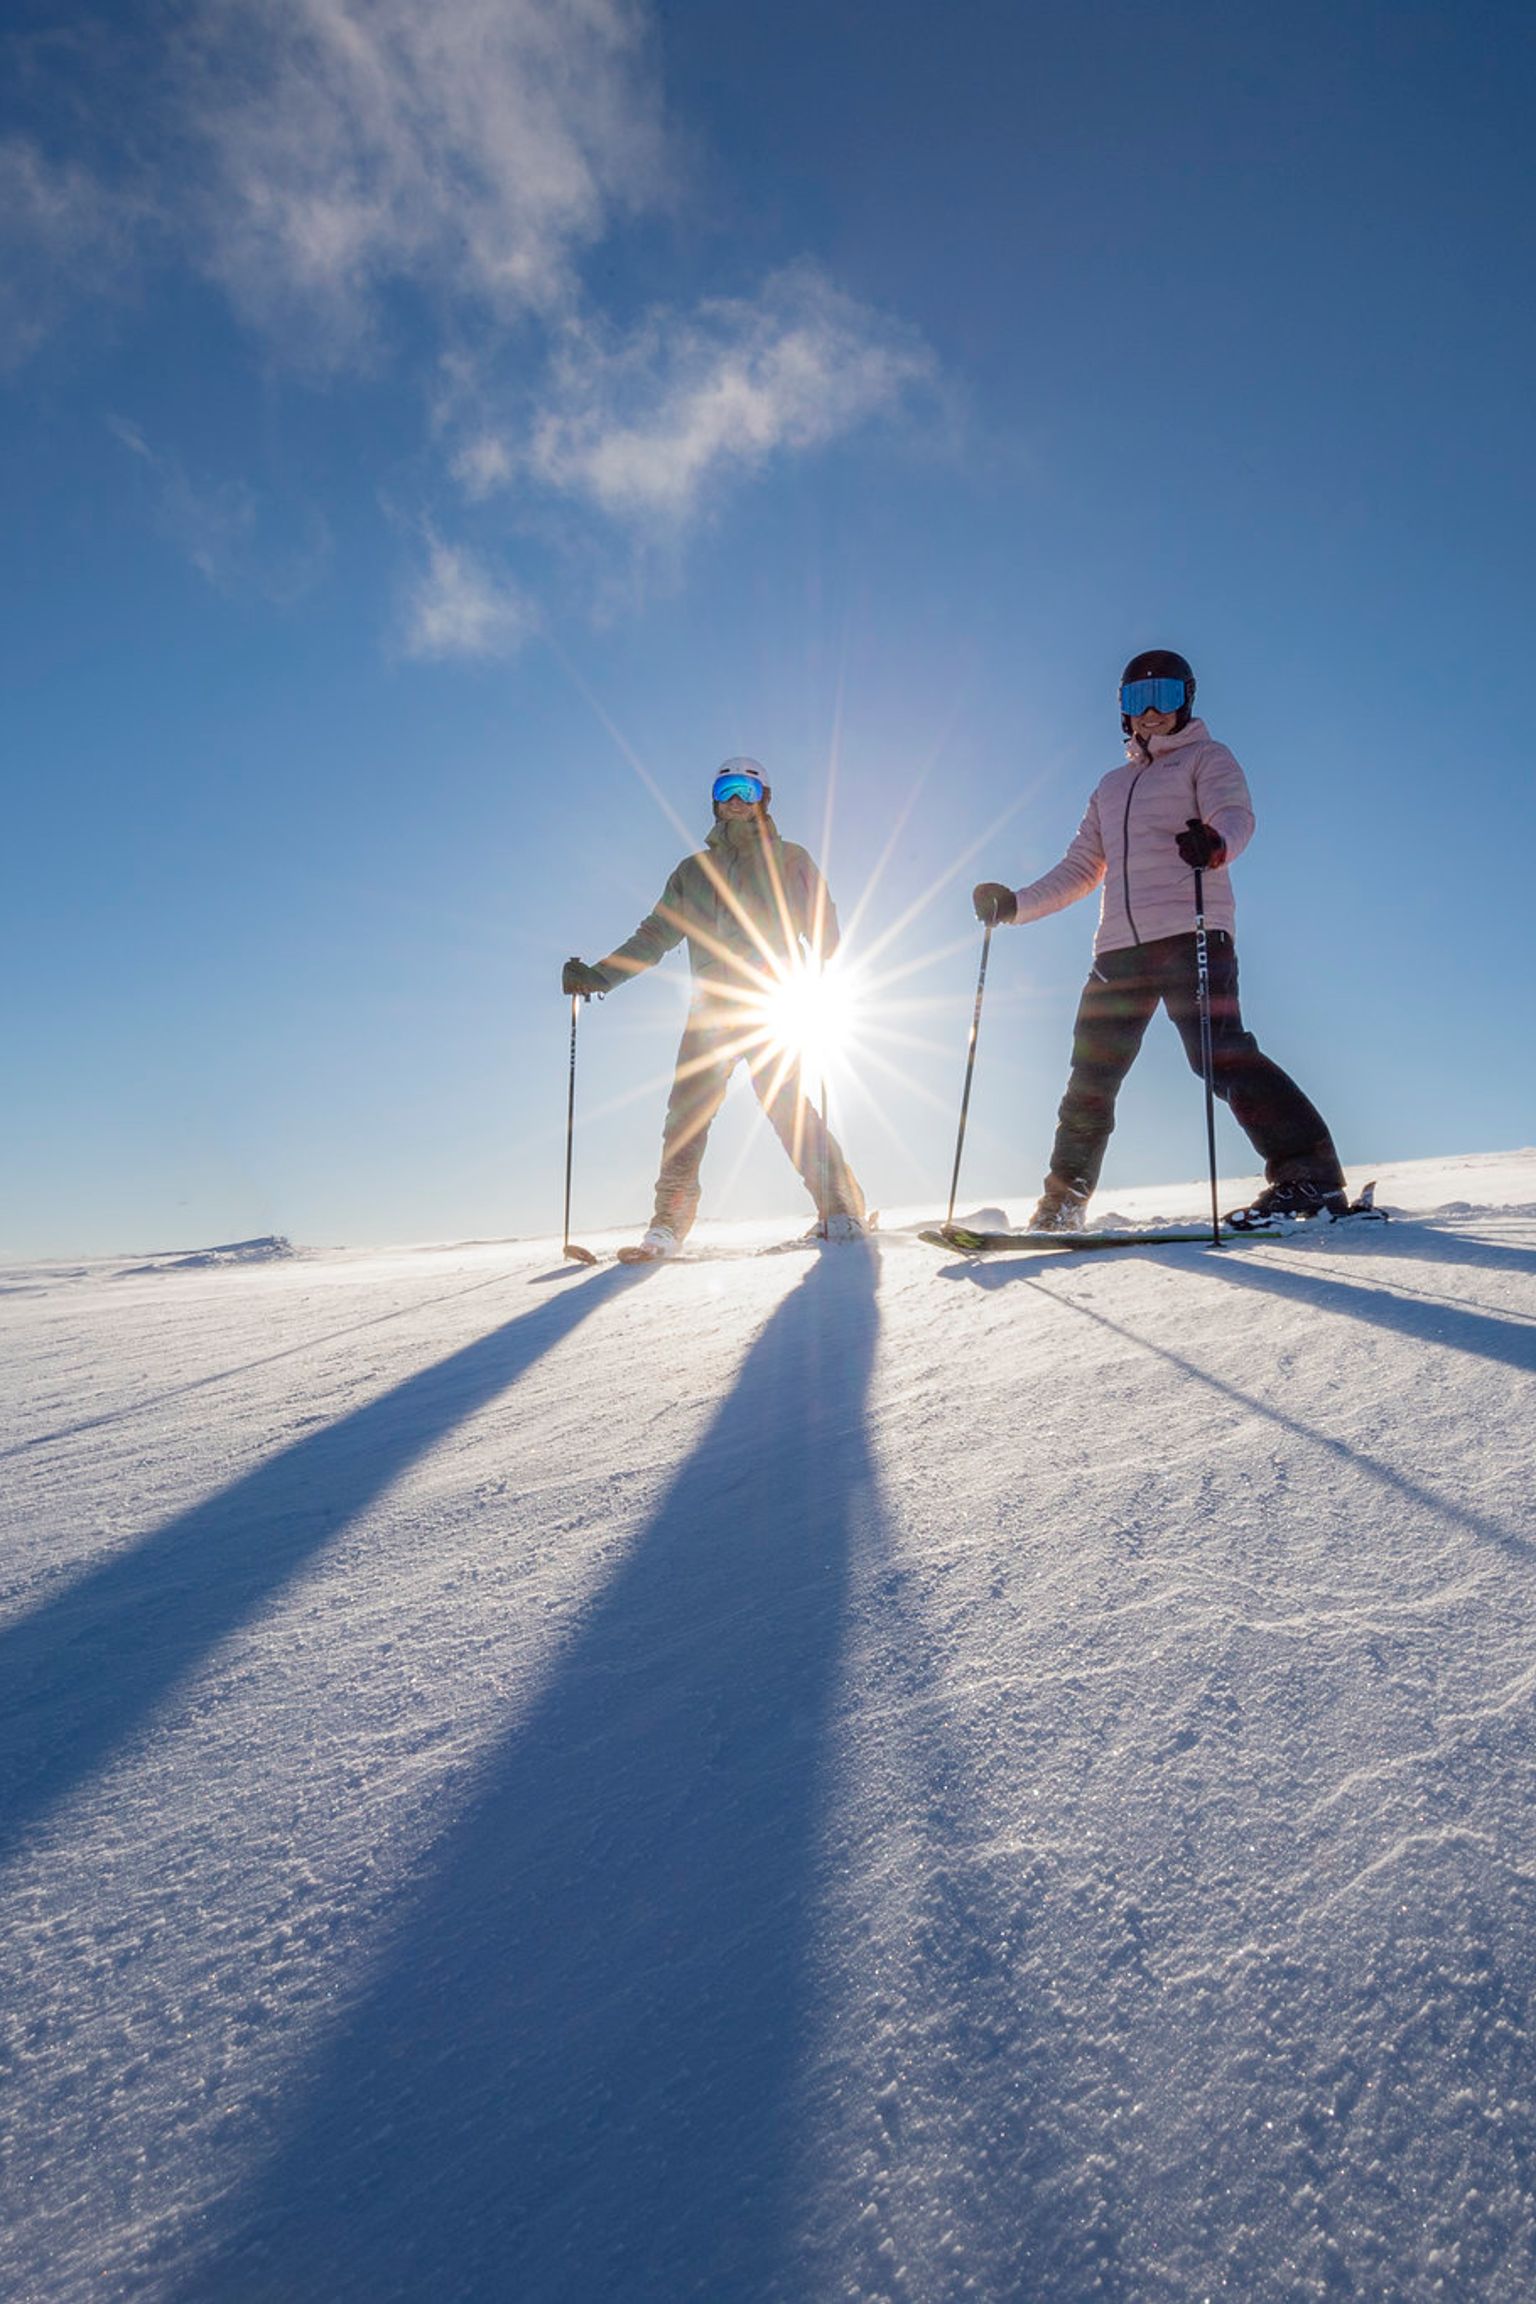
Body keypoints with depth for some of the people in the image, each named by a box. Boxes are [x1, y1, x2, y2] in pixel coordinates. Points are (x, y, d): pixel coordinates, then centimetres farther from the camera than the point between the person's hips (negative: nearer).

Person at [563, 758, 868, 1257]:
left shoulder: (788, 858, 13)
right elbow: (654, 936, 21)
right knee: (686, 1112, -6)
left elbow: (821, 926, 4)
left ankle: (840, 1208, -9)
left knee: (786, 1105, -15)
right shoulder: (693, 870, 23)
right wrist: (598, 976, 12)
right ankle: (668, 1224, -2)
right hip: (711, 1009, 3)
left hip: (771, 1005, -3)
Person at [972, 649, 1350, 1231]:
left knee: (1221, 1056, -22)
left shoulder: (1206, 757, 14)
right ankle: (1063, 1202, 12)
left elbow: (1235, 815, -7)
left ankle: (1309, 1176, -20)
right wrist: (1015, 903, 18)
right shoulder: (1112, 786, 30)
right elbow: (1079, 870, 31)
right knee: (1091, 1075, 3)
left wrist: (1216, 844, -32)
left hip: (1190, 933, -5)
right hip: (1119, 946, 5)